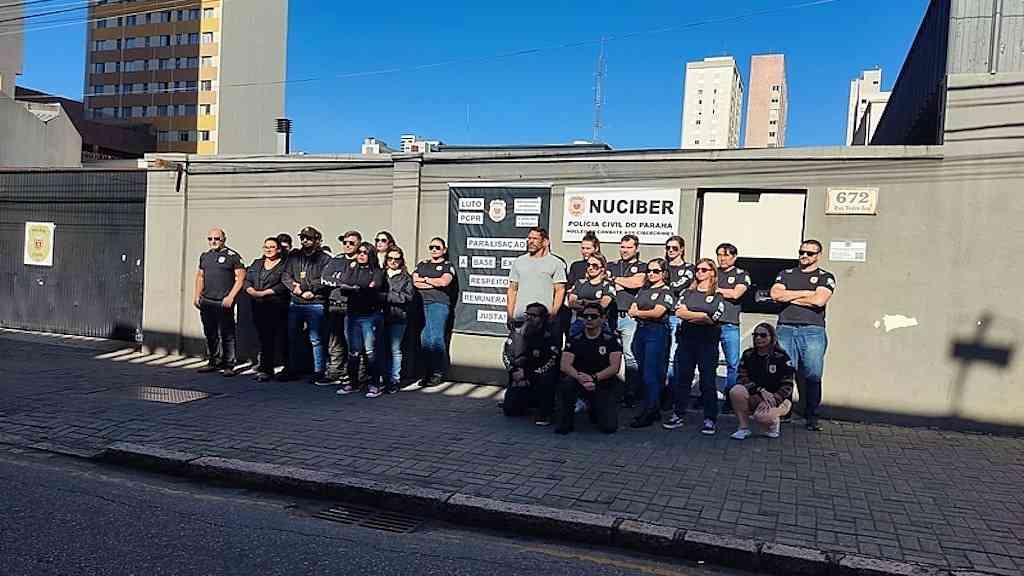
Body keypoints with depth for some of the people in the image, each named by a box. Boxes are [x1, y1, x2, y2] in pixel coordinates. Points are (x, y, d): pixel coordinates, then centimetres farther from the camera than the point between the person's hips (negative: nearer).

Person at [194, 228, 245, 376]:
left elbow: (241, 277, -7)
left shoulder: (233, 256, -3)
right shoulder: (204, 256, 16)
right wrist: (197, 295, 13)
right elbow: (200, 276, 23)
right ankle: (213, 362, 25)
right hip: (206, 302, 6)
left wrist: (230, 297, -13)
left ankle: (228, 365, 3)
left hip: (224, 303, -6)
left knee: (227, 335, -3)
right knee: (210, 334, 13)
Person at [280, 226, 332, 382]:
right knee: (292, 338, 13)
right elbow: (285, 276, 7)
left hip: (315, 304, -5)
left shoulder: (324, 259, -3)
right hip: (295, 303, 6)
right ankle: (292, 369, 25)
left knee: (315, 339, -3)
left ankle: (319, 371, 6)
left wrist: (306, 287, -14)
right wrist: (294, 287, -11)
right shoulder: (294, 257, 13)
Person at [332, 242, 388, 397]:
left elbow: (374, 288, -11)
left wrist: (353, 287, -8)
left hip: (370, 316, -4)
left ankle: (376, 384, -1)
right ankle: (353, 383, 18)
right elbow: (342, 285, 3)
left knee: (371, 351, -6)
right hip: (352, 314, 5)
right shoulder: (352, 269, 17)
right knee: (353, 351, 9)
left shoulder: (377, 272, 4)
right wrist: (351, 268, 0)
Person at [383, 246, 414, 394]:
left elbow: (408, 297, -4)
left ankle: (394, 380, 4)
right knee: (383, 349, 2)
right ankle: (385, 378, 11)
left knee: (395, 350, -2)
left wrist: (388, 296, -8)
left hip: (398, 317, -2)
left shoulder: (406, 277, 8)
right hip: (382, 316, 2)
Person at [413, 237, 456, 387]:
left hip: (439, 303, -4)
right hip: (421, 304, 4)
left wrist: (425, 280, 2)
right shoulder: (422, 265, 23)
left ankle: (439, 373, -4)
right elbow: (415, 282, 6)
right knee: (424, 339, 0)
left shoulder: (448, 266, 10)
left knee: (436, 338, -11)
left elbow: (444, 281, -9)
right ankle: (428, 372, 6)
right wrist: (435, 283, -2)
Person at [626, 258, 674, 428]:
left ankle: (648, 414, -5)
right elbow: (631, 310, 11)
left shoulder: (666, 291, -2)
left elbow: (657, 312, -14)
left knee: (651, 374, -8)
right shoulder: (643, 290, 19)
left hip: (657, 332, -7)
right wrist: (644, 313, -10)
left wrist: (638, 312, -1)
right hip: (640, 331, 7)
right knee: (643, 373, 7)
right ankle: (654, 410, 15)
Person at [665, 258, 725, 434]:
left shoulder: (718, 295, 2)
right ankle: (677, 415, 13)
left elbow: (713, 318, -11)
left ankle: (710, 419, 8)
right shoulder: (688, 293, 12)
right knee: (682, 378, 5)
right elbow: (679, 312, -3)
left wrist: (690, 315, -7)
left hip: (708, 342, -3)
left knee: (708, 381, 0)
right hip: (687, 339, 3)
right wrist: (703, 316, -9)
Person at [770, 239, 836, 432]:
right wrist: (805, 293, -1)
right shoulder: (786, 274, 20)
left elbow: (819, 300, -7)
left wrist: (789, 297, 1)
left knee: (813, 376, -4)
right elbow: (775, 294, 1)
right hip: (786, 329, 2)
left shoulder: (825, 277, 11)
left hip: (813, 331, -2)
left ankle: (811, 417, 6)